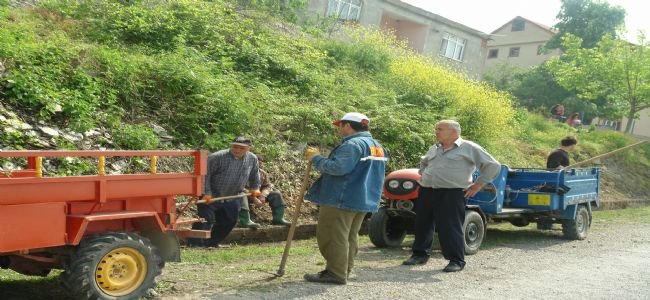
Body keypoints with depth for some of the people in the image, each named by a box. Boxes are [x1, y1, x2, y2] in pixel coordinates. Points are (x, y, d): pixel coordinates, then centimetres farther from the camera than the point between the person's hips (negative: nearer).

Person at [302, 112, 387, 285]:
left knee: (333, 237, -3)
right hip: (364, 201, 10)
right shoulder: (377, 147, 16)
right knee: (350, 237, 15)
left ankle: (336, 274, -1)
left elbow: (337, 167, -26)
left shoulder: (353, 144, -17)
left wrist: (316, 158, -12)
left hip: (342, 200, -10)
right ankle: (344, 270, 21)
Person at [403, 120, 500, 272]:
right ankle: (420, 254, 24)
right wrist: (423, 177, 22)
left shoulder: (469, 148, -2)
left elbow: (493, 166, -3)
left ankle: (457, 261, 4)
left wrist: (477, 185, -5)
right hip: (427, 191, 7)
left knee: (451, 227, -7)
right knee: (422, 224, 10)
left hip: (452, 193, -6)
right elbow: (423, 162, 39)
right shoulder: (433, 149, 17)